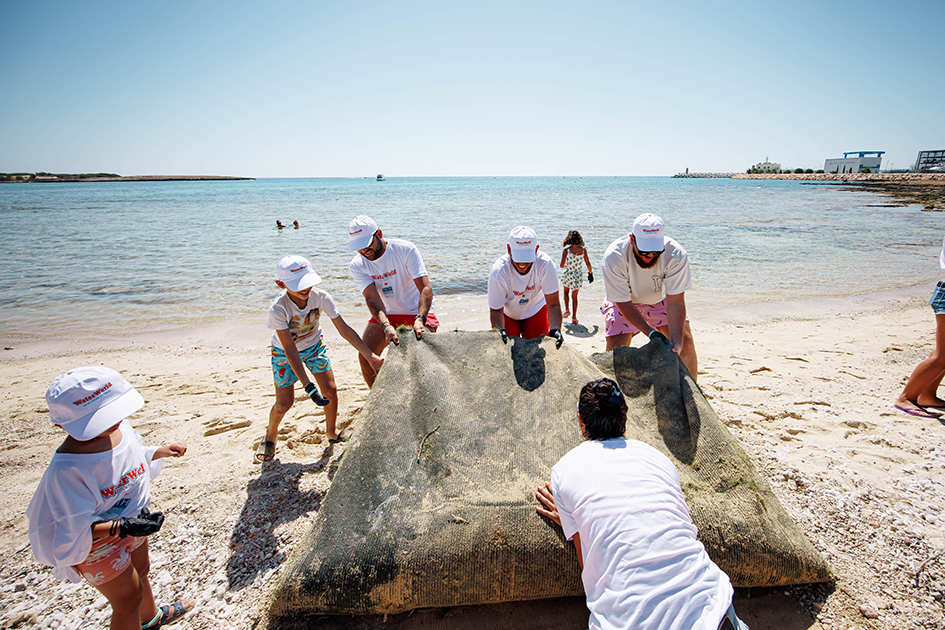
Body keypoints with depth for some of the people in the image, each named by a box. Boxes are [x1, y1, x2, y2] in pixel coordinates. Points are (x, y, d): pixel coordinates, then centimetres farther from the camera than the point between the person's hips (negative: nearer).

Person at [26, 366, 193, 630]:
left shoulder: (119, 428, -14)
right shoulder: (67, 467, -36)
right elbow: (74, 528, -31)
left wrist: (162, 451, 0)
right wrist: (122, 527, -42)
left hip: (134, 518, 8)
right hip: (99, 540, -8)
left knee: (140, 571, 32)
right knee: (128, 597, 11)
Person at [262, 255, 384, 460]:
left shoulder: (320, 298, -28)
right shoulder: (278, 309, -35)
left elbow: (345, 329, -23)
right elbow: (290, 350, -34)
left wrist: (370, 356, -27)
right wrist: (308, 386, -38)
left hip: (314, 346, 3)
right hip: (285, 353, -2)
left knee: (331, 391, -5)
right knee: (284, 403, -4)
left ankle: (331, 432, 22)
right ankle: (270, 434, 28)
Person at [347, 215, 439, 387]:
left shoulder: (405, 249, -21)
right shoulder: (356, 266, -12)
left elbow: (425, 288, -28)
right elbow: (372, 298, -24)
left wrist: (420, 319, -45)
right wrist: (386, 326, -43)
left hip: (417, 310, -3)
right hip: (386, 313, 3)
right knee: (366, 357, -10)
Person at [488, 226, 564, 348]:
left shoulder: (545, 264, -30)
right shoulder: (498, 271, -33)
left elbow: (553, 304, -26)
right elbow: (495, 310, -23)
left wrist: (555, 329, -43)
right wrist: (500, 330, -43)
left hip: (535, 309, 1)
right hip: (507, 313, -1)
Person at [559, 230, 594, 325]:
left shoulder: (566, 250, -15)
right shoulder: (583, 250, -8)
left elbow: (561, 265, -14)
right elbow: (588, 264, 0)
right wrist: (590, 273, 16)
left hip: (567, 274, -1)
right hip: (578, 275, 2)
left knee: (566, 292, 26)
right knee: (574, 296, 12)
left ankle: (567, 309, 10)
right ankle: (574, 317, 11)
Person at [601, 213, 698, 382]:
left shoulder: (676, 255, -32)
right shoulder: (614, 257, -35)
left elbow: (676, 302, -29)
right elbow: (624, 304, -27)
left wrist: (676, 343, -38)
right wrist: (651, 333, -35)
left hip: (660, 299, 2)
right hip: (624, 302, -2)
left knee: (686, 341, -7)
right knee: (615, 350, -16)